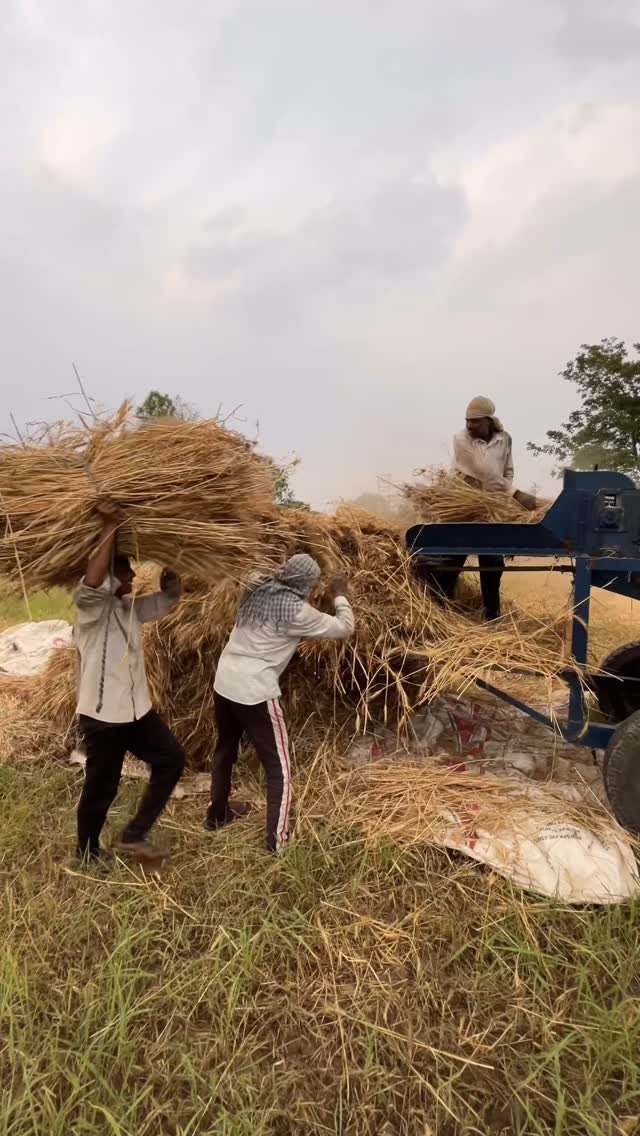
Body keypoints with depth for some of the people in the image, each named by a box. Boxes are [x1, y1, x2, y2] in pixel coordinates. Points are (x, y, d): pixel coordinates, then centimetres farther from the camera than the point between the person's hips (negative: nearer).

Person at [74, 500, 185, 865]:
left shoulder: (132, 608, 8)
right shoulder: (91, 607, -15)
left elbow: (171, 595, 14)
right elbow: (91, 584, -39)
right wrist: (111, 527, -33)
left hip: (137, 709, 8)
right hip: (102, 715, -8)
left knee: (172, 759, 9)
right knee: (101, 788, 7)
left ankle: (134, 836, 20)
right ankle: (88, 857, 31)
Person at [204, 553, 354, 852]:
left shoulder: (258, 591, 6)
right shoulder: (296, 610, -14)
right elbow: (344, 628, -6)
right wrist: (340, 596, 10)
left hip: (224, 682, 8)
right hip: (255, 691, -8)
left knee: (225, 749, 25)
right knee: (279, 767, 5)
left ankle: (216, 815, 43)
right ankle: (277, 841, 9)